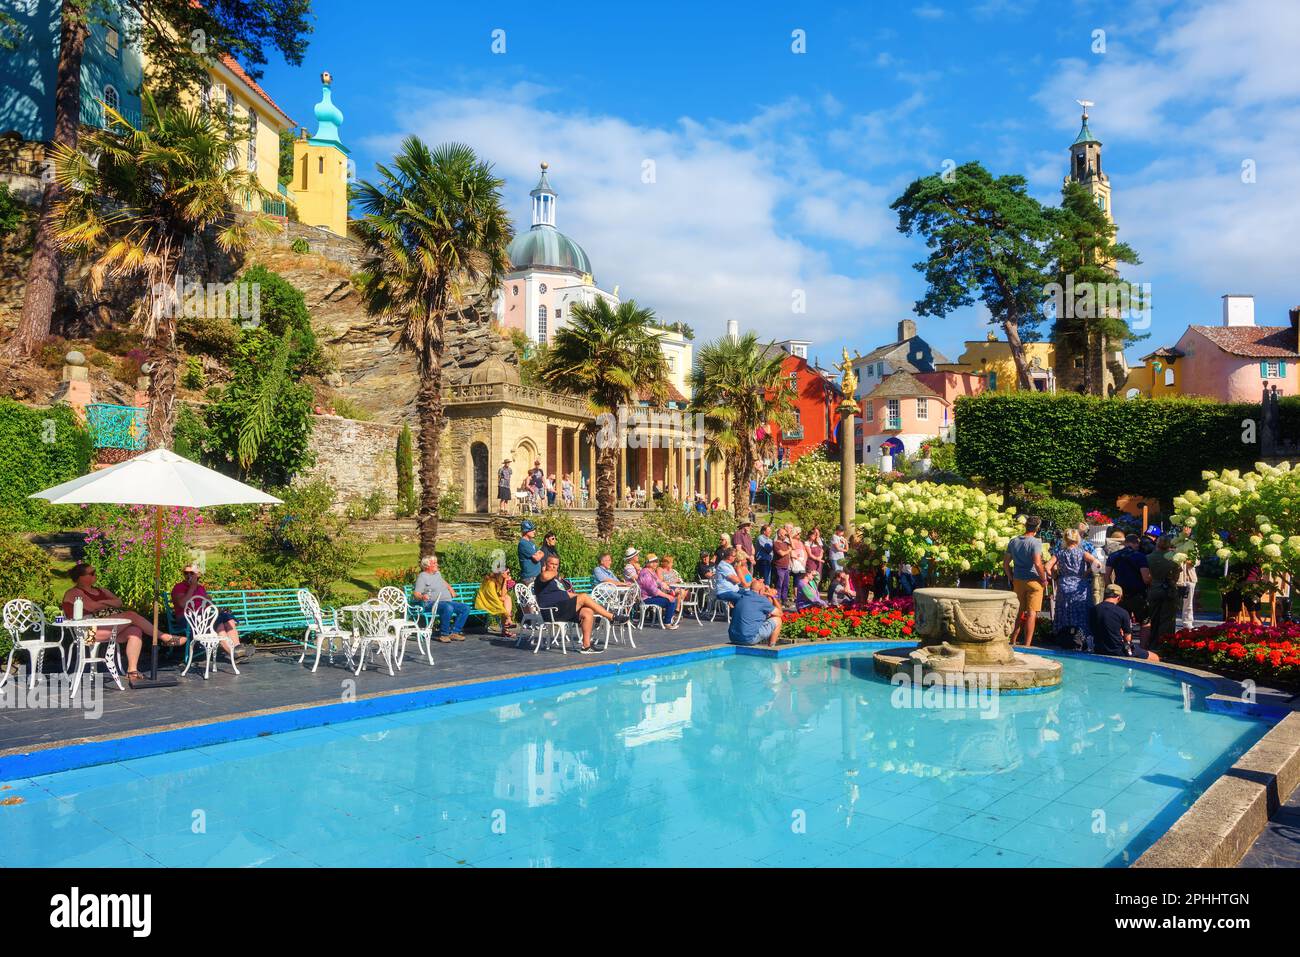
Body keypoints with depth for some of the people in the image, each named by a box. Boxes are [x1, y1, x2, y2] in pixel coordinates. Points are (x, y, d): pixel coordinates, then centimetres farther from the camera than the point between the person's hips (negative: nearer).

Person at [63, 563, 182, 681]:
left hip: (114, 628, 7)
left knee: (135, 630, -24)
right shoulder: (73, 593, 6)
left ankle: (132, 670, -31)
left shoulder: (101, 591, 28)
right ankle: (164, 637, -16)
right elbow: (92, 607, -10)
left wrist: (102, 602, -3)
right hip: (92, 630, -7)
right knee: (131, 615, -24)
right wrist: (109, 604, 6)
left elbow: (119, 603, 14)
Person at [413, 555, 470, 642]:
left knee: (466, 608, -12)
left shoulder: (437, 573, 24)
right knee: (448, 607, -39)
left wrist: (450, 589, 31)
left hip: (448, 601, 8)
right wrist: (422, 597, -31)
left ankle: (454, 632, -14)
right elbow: (416, 594, -10)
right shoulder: (422, 576, 0)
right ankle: (443, 634, -25)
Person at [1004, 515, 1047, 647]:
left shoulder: (1013, 542, 5)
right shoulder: (1035, 542, -14)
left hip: (1018, 581, 5)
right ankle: (1027, 645, 2)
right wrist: (1044, 579, -11)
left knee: (1019, 612, 16)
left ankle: (1012, 642, 20)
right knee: (1031, 614, 1)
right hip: (1033, 581, -5)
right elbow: (1037, 564, -23)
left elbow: (1005, 564, 7)